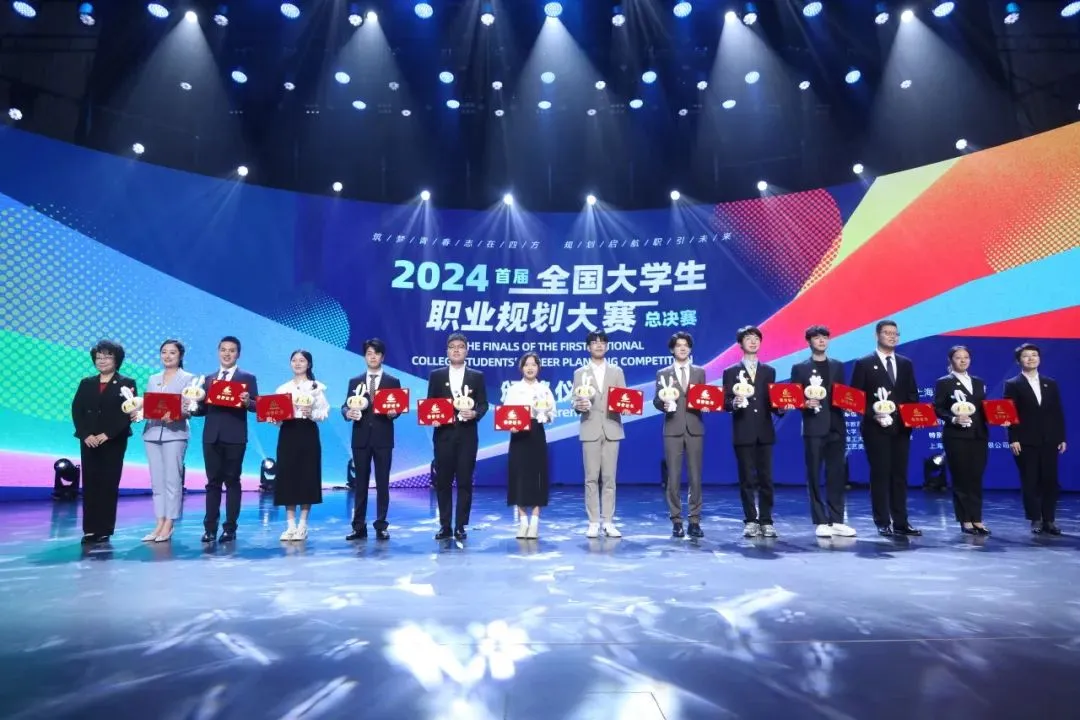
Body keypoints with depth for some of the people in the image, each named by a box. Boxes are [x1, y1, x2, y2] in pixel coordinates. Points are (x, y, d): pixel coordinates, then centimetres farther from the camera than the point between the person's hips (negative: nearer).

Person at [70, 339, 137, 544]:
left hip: (114, 442, -4)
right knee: (90, 484, 3)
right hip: (89, 441, 4)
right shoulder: (86, 383, 14)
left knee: (109, 485, -2)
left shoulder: (126, 384, 2)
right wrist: (85, 435, -9)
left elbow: (128, 413, -8)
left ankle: (104, 530, 3)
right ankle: (89, 529, 8)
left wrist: (107, 434, -16)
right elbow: (76, 411, 6)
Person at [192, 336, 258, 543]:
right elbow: (203, 408, 10)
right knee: (213, 482, 7)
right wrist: (191, 409, -10)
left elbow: (256, 406, -4)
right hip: (211, 437, 4)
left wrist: (247, 402, -25)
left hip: (234, 437, -4)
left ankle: (230, 528, 7)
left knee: (232, 481, 2)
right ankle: (210, 527, 12)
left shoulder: (248, 378, 4)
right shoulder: (208, 379, 16)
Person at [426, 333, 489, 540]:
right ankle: (445, 526, 14)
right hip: (444, 434, 1)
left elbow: (483, 404, 3)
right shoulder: (436, 375, 8)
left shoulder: (477, 376, 7)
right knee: (443, 481, 4)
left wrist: (475, 413, -17)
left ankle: (461, 526, 10)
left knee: (465, 481, 2)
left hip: (467, 435, -1)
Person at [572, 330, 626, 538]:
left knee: (609, 478, 3)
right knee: (591, 478, 1)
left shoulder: (617, 371, 12)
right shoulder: (580, 373, 9)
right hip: (590, 429, -1)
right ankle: (594, 522, 7)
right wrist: (579, 406, -20)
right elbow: (575, 402, 2)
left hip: (611, 429, 1)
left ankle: (608, 522, 9)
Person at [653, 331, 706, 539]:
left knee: (695, 477, 3)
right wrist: (664, 404, -18)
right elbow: (657, 400, 3)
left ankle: (695, 521, 11)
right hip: (673, 429, -1)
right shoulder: (663, 373, 7)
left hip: (695, 428, 1)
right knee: (673, 478, 0)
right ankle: (676, 521, 8)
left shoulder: (700, 372, 12)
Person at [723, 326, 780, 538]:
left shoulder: (769, 371, 14)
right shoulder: (731, 372, 6)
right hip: (743, 432, -2)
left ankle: (766, 521, 11)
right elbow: (726, 402, -2)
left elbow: (772, 400, 11)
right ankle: (751, 521, 9)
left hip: (765, 431, 2)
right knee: (747, 479, 1)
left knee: (766, 478, 3)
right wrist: (735, 403, -23)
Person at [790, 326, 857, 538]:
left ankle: (837, 521, 13)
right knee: (815, 476, -1)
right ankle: (820, 522, 6)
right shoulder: (799, 368, 4)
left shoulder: (838, 366, 15)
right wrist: (805, 404, -18)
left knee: (836, 475, 6)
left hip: (836, 427, 3)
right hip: (813, 428, -3)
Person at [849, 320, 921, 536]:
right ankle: (883, 523, 5)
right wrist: (873, 415, -16)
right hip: (876, 428, -4)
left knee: (900, 475, 7)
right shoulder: (864, 364, -1)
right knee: (880, 475, -1)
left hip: (901, 428, 4)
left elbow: (912, 395, 13)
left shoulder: (906, 364, 13)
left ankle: (900, 522, 13)